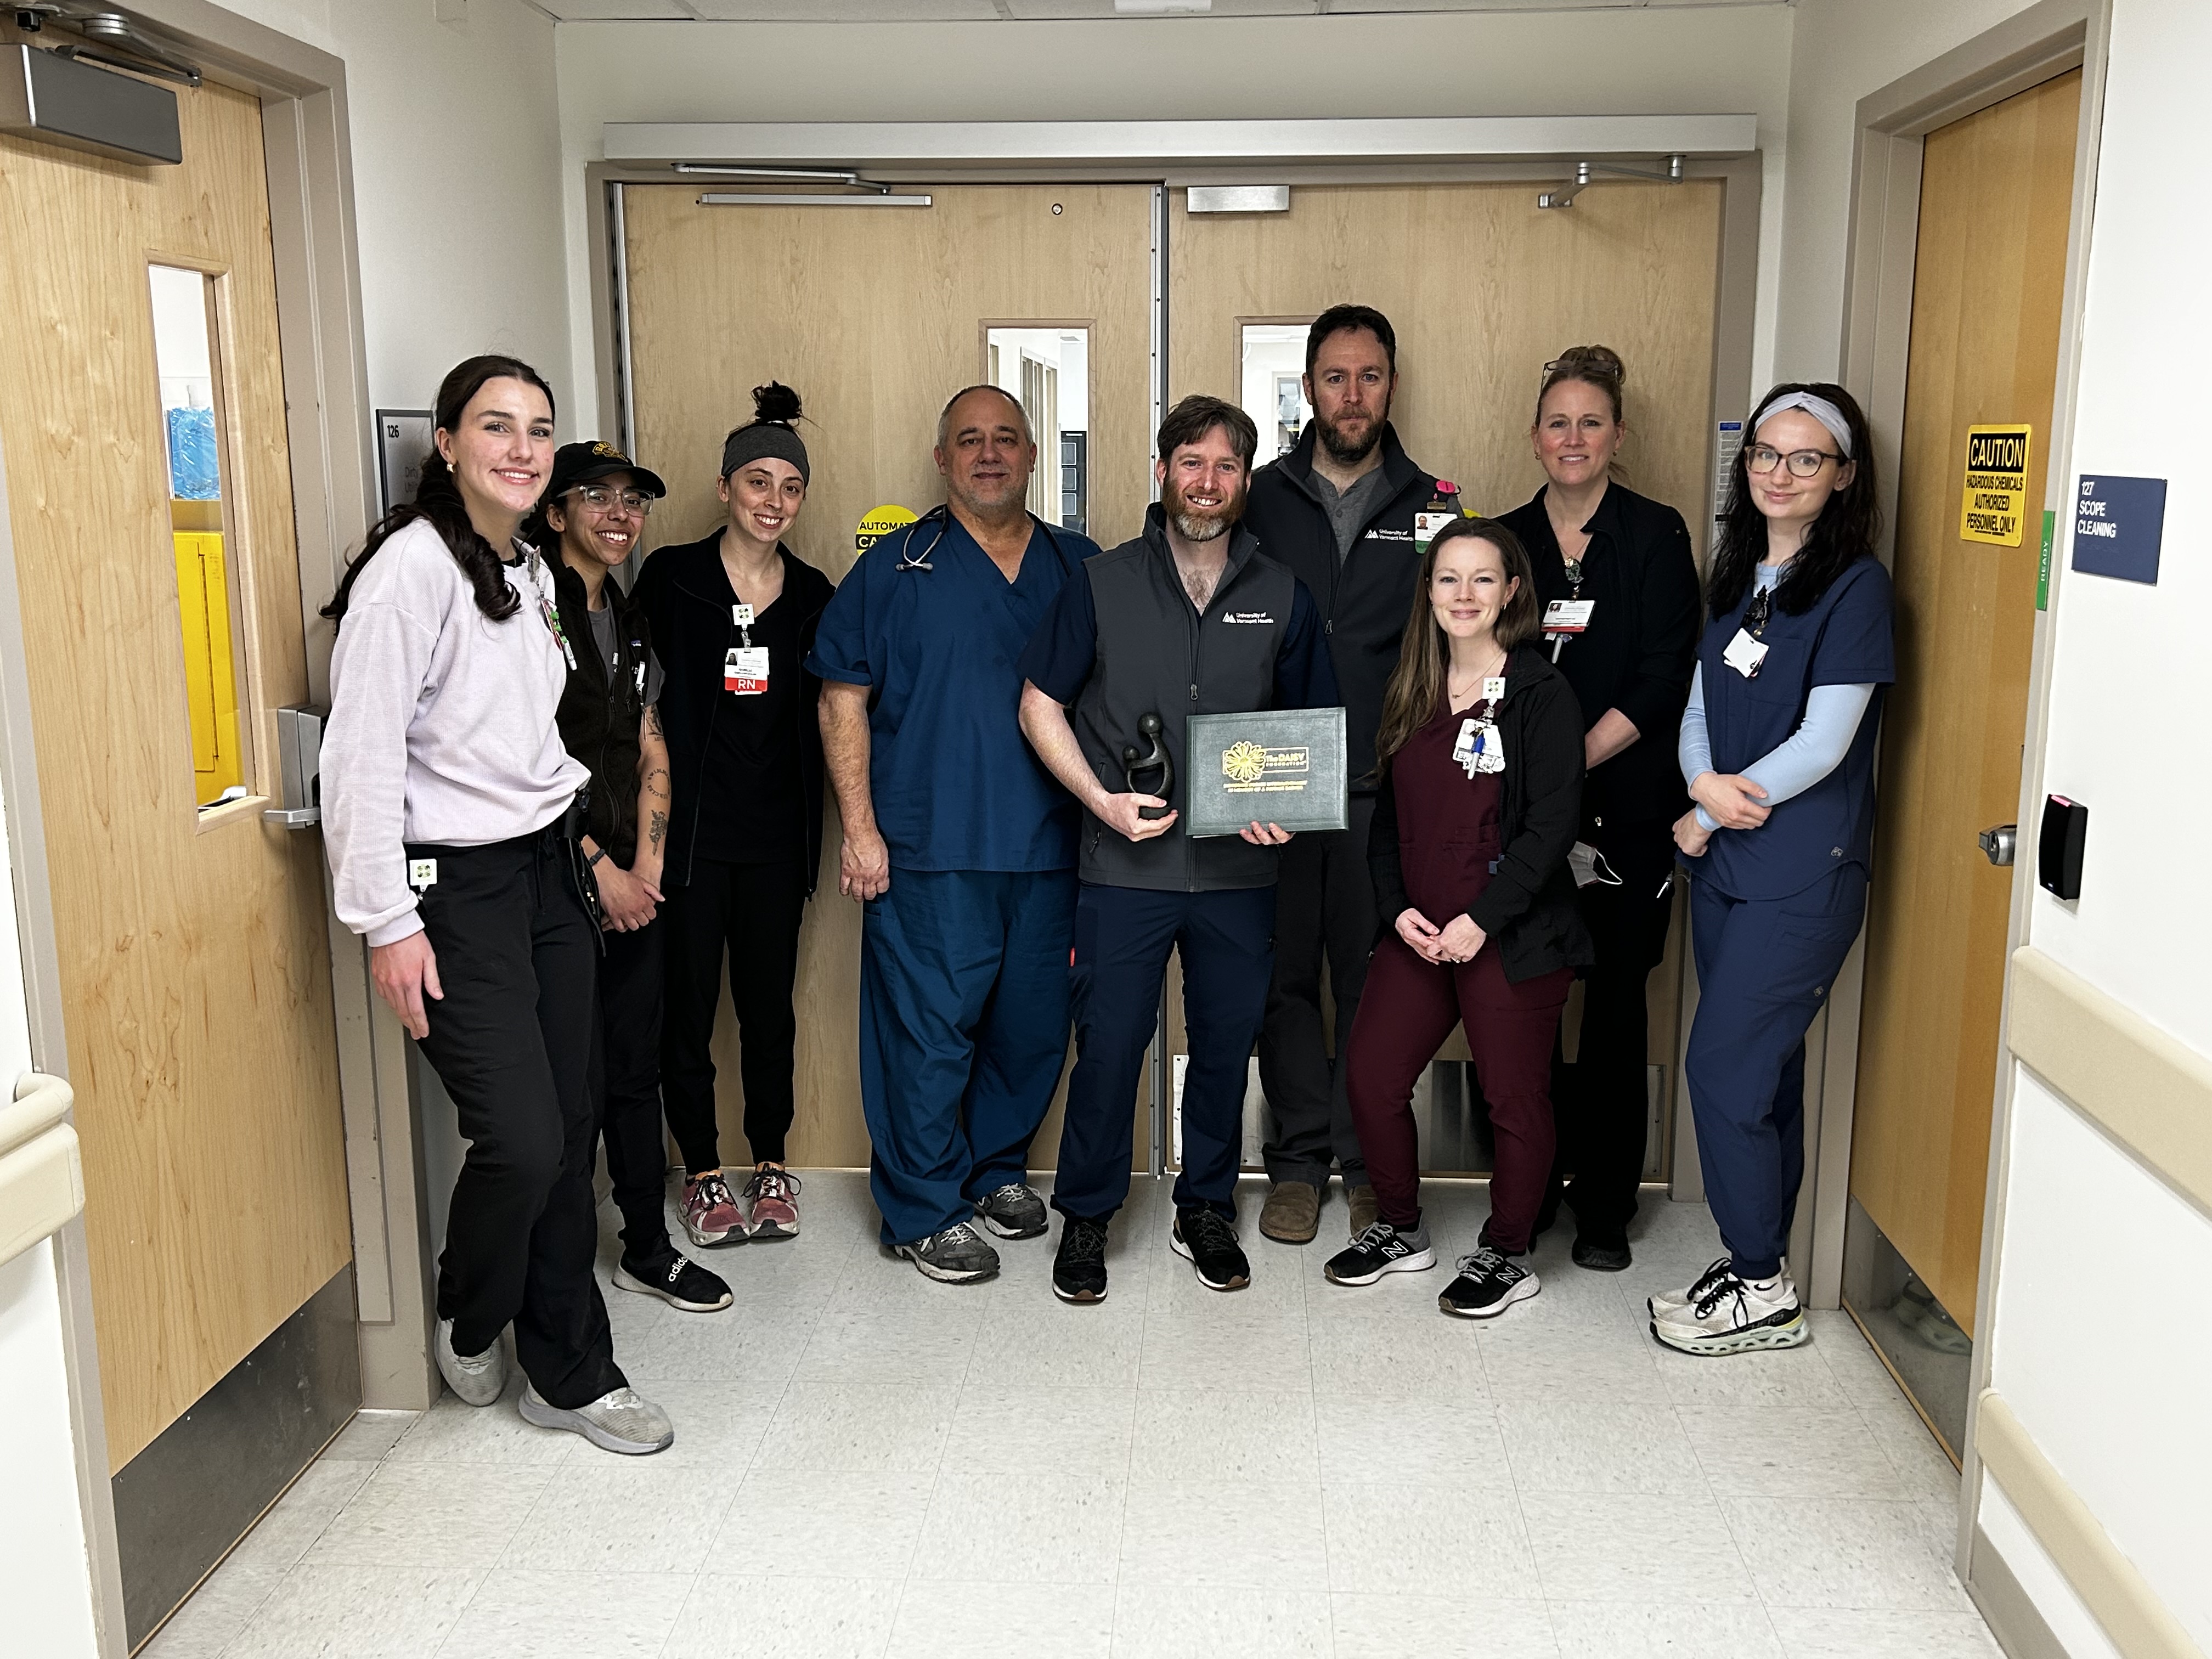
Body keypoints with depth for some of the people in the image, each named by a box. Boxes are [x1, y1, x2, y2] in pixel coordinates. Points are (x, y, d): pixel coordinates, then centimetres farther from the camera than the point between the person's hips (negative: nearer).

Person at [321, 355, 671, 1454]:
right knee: (521, 1140, -11)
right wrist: (387, 921, -18)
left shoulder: (530, 570, 13)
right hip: (453, 888, -8)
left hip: (549, 870, 8)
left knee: (569, 1133, 9)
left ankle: (572, 1374, 21)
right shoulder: (412, 565, -13)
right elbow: (361, 757, -17)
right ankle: (466, 1325, 20)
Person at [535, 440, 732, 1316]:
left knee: (637, 1072, 14)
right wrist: (598, 867, -12)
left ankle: (647, 1249, 26)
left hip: (631, 886, 7)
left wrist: (647, 865, 4)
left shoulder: (631, 620, 15)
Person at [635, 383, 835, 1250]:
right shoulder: (670, 577, -4)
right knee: (688, 1001, 5)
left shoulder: (812, 594, 6)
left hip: (774, 829, 3)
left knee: (769, 1001, 10)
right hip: (690, 822, -2)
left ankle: (772, 1164, 26)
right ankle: (703, 1171, 21)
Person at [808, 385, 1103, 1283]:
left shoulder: (1079, 568, 11)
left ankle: (997, 1167, 32)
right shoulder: (895, 567, 1)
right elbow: (843, 702, -1)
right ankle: (925, 1210, 13)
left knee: (1033, 1022, 12)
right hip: (931, 850, -4)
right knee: (930, 1031, -1)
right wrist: (860, 829, -7)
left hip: (1048, 849, 4)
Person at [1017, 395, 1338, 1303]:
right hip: (1124, 863, -2)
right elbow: (1040, 704, 3)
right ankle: (1086, 1217, 22)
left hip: (1241, 870, 2)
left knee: (1225, 1043, 12)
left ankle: (1206, 1209, 31)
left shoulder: (1282, 596, 5)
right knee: (1107, 1045, 3)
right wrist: (1102, 800, -9)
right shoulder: (1101, 585, 0)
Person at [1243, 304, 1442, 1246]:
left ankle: (1369, 1160, 21)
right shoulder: (1263, 499, 5)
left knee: (1377, 980, 6)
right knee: (1286, 976, 7)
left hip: (1385, 790, 0)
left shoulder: (1430, 506, 6)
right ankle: (1299, 1160, 20)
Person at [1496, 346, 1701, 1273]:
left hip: (1625, 809, -2)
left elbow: (1663, 681, -7)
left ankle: (1605, 1205, 15)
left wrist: (1571, 759, -13)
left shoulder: (1656, 537, 0)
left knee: (1614, 1005, 3)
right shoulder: (1506, 539, 10)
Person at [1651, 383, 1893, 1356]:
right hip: (1724, 863, 7)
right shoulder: (1735, 579, 12)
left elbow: (1823, 744, -15)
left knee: (1724, 1068, -6)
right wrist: (1705, 791, -10)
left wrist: (1713, 810, -8)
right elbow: (1697, 712, 11)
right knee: (1761, 1069, 14)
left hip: (1805, 870, -7)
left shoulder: (1854, 586, -10)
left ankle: (1762, 1290, 9)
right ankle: (1755, 1259, 26)